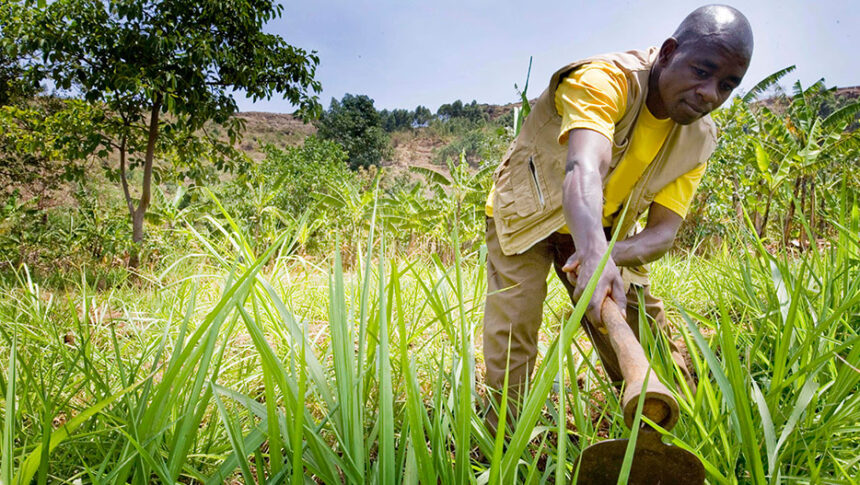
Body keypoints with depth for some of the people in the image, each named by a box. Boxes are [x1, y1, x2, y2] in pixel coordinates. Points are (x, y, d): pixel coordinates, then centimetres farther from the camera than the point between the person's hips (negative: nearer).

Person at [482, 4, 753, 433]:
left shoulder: (698, 138, -10)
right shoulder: (607, 80, -30)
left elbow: (663, 230, -18)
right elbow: (583, 168, -49)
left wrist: (610, 254, -41)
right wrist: (595, 256, -67)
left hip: (605, 234, 5)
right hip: (526, 216, -5)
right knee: (510, 343, -16)